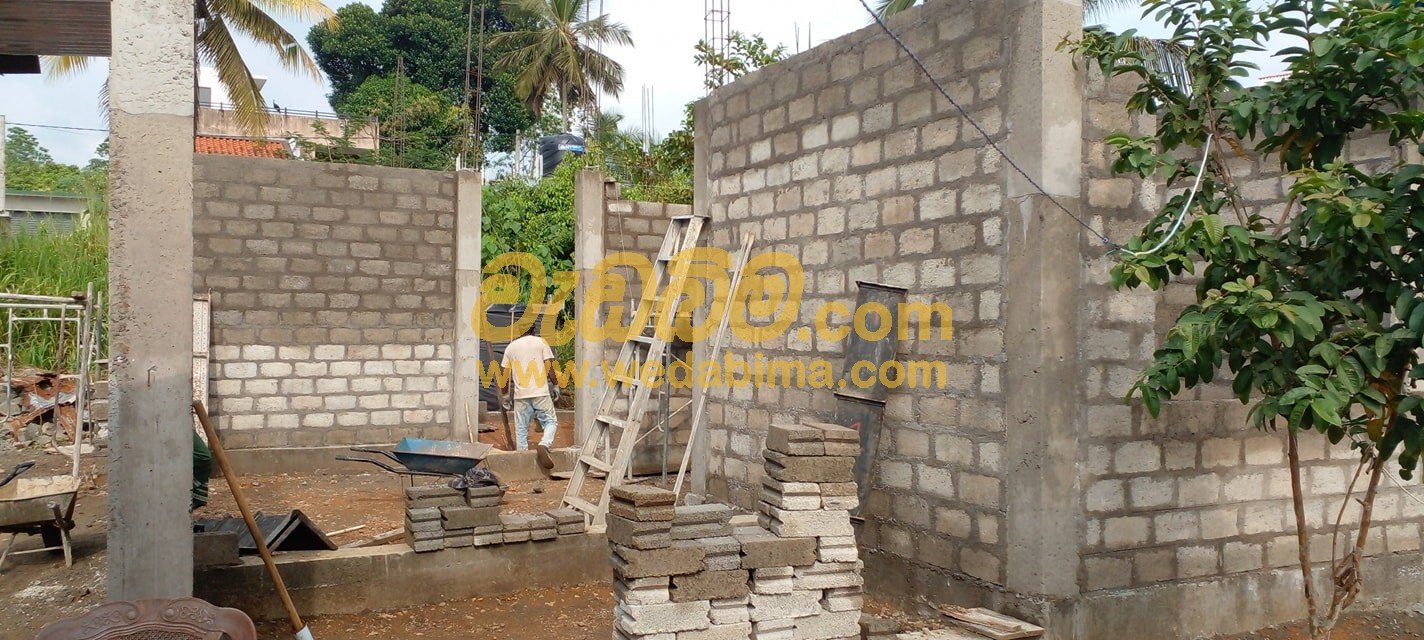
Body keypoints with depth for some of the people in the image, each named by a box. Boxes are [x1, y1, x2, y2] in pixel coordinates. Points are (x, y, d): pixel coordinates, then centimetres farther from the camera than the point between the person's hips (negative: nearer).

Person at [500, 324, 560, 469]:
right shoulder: (541, 342, 3)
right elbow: (549, 367, -3)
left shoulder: (511, 347, 11)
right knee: (551, 421, 7)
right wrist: (555, 385, 8)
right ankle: (544, 444, -19)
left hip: (520, 394, 2)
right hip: (541, 392, -2)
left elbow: (506, 374, 11)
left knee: (521, 429, 9)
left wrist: (506, 394, 20)